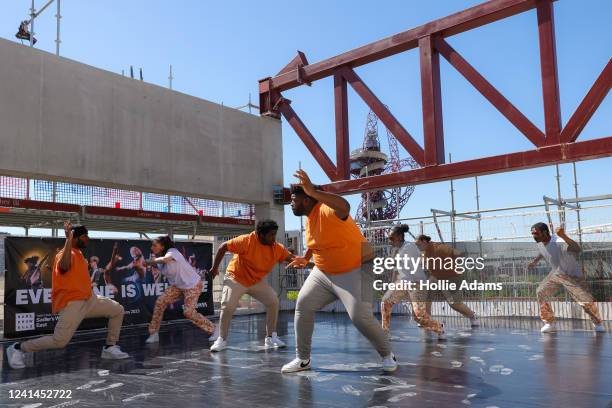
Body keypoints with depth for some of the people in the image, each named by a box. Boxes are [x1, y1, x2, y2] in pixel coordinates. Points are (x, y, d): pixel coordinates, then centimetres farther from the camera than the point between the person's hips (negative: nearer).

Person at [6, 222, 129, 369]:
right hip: (72, 303, -9)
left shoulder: (78, 254, 14)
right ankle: (17, 348, 5)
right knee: (59, 341, -15)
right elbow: (63, 266, -41)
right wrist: (68, 239, -42)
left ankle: (110, 348, 16)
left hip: (89, 299, 9)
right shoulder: (67, 254, -15)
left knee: (118, 310, 9)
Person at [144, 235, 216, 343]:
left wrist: (148, 262, -33)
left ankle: (212, 329, 5)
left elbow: (164, 259, -44)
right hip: (177, 286, 8)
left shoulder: (172, 251, -24)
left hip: (193, 285, -8)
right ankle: (154, 334, 2)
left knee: (188, 312, -14)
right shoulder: (159, 259, 4)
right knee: (160, 302, -8)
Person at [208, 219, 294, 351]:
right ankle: (221, 340, 9)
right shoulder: (246, 241, -27)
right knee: (228, 307, -12)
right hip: (236, 278, -4)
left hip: (257, 281, 4)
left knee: (273, 301, -7)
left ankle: (270, 337, 6)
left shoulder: (277, 248, -13)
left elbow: (291, 258, -11)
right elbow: (223, 247, -20)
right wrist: (215, 268, -13)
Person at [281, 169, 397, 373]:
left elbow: (344, 206, -50)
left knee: (360, 317, -16)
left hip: (354, 271, -9)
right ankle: (303, 359, 15)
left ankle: (388, 355, 11)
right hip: (323, 273, 9)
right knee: (303, 306, 1)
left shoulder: (327, 211, -24)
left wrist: (314, 192, -58)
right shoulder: (310, 218, 5)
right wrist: (306, 259, 16)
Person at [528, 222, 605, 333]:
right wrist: (535, 261, 14)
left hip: (572, 275, -6)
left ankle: (598, 323, 24)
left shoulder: (559, 242, -35)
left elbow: (577, 249, -55)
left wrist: (564, 236, -67)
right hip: (556, 274, 7)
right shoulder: (540, 244, -10)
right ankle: (549, 323, 7)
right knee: (541, 293, -4)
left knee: (585, 300, -5)